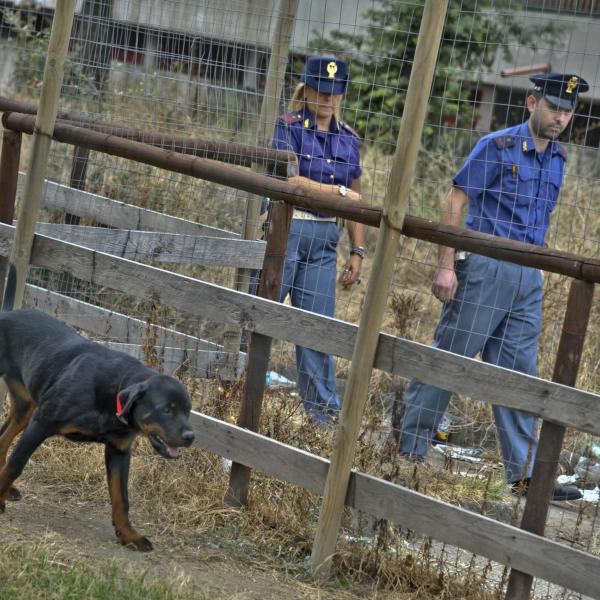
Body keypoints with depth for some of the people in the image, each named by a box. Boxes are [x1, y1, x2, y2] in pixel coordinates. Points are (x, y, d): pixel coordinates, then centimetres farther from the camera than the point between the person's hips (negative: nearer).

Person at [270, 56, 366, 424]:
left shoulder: (348, 138, 12)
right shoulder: (288, 127, -4)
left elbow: (356, 199, 15)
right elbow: (289, 180, -16)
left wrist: (358, 251, 11)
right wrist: (339, 191, -15)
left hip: (324, 240, 5)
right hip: (286, 228, -5)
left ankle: (325, 414, 11)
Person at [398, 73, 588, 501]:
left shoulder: (557, 158, 12)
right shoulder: (497, 147, -8)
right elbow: (454, 202, -9)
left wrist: (536, 264, 17)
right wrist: (446, 266, -15)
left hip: (528, 276, 6)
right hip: (484, 267, -6)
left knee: (519, 373, 6)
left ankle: (525, 473, 8)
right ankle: (411, 449, 11)